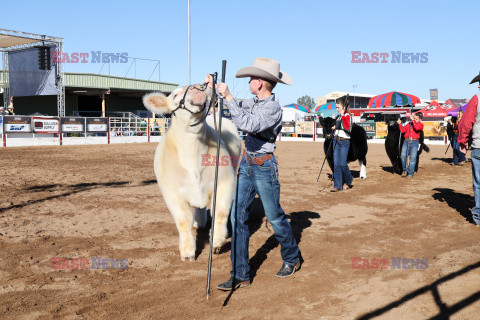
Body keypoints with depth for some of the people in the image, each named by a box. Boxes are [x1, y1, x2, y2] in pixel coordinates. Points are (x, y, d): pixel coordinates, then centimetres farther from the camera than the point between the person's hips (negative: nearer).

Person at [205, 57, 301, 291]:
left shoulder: (273, 108, -18)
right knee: (237, 217, 2)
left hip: (264, 167, -8)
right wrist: (214, 89, 21)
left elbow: (248, 125, -33)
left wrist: (228, 97, -30)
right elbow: (238, 107, 28)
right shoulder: (255, 102, 7)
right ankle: (240, 275, 6)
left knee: (275, 217, 6)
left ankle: (292, 259, 32)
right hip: (246, 164, 8)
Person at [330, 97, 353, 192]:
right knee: (336, 164, 2)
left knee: (343, 163, -6)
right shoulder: (339, 117, 14)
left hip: (344, 142, -8)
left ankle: (348, 181, 20)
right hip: (336, 141, 8)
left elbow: (347, 127, -30)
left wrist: (343, 116, -33)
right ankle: (338, 186, 5)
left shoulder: (347, 116, -11)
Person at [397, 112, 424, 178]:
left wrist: (413, 120, -11)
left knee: (413, 157, -8)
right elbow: (403, 130, 15)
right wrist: (400, 124, 2)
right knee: (403, 155, -14)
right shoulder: (409, 124, 18)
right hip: (406, 141, 2)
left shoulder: (420, 124, 9)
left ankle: (410, 173, -2)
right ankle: (405, 170, 6)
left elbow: (417, 128, -14)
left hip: (414, 142, -2)